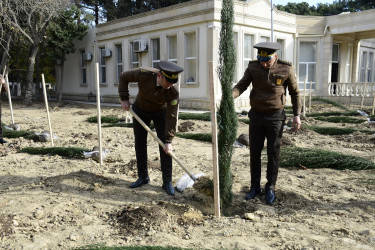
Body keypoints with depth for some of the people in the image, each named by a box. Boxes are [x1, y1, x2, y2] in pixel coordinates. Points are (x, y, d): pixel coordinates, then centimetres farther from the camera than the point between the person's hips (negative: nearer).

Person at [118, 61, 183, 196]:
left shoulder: (173, 92, -33)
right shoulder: (144, 74, -33)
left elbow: (171, 117, -28)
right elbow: (124, 77, -14)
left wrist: (168, 140, -30)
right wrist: (124, 98, -18)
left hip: (160, 112, -1)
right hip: (140, 110, 2)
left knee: (165, 146, -10)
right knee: (140, 144, 4)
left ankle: (167, 182, -3)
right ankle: (143, 177, 17)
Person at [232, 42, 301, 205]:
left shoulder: (286, 69, -10)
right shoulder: (253, 68, -6)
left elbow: (295, 92, 1)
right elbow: (241, 86, -9)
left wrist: (297, 115, -2)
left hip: (275, 117, -2)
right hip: (256, 115, 2)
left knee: (273, 154, 4)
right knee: (254, 152, 7)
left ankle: (270, 188, 19)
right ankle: (255, 187, 21)